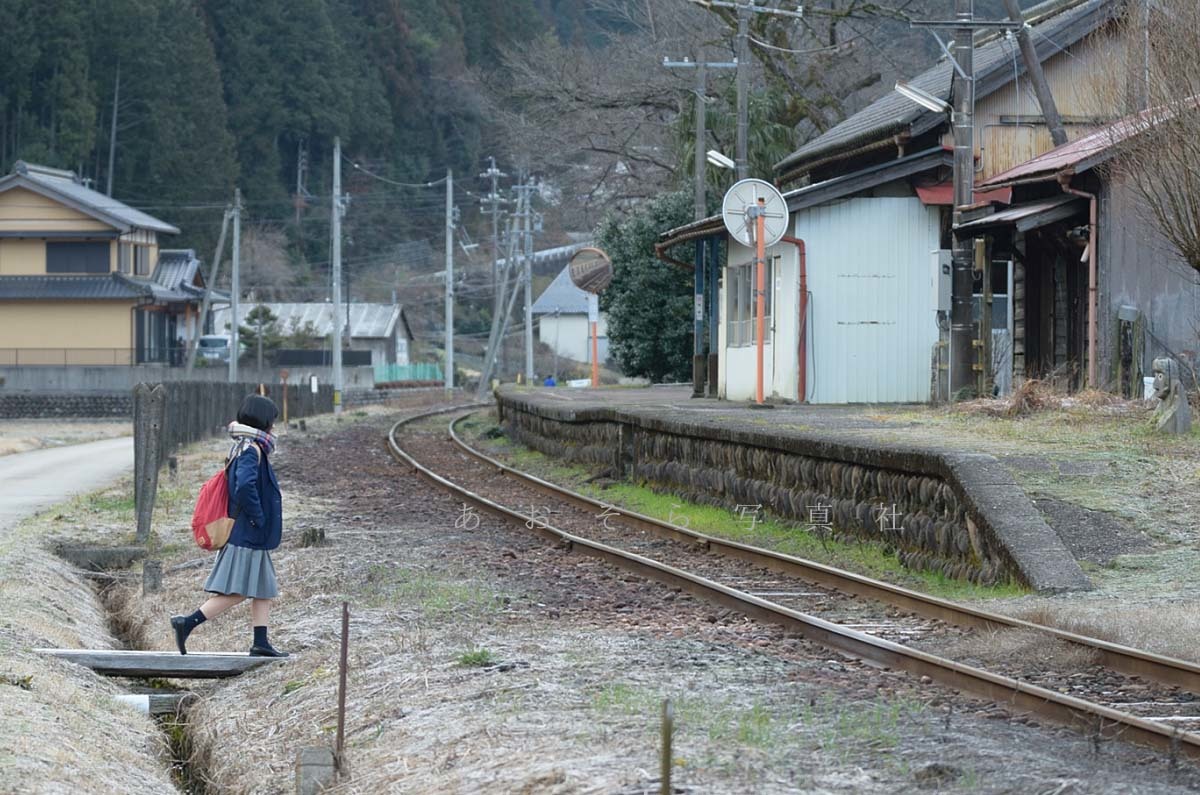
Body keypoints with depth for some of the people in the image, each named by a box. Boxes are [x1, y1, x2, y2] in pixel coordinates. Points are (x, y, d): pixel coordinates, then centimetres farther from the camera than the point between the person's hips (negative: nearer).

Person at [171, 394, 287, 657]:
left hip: (250, 535, 10)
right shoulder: (252, 448, -15)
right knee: (236, 593, -10)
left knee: (264, 590, 11)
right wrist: (258, 518, -20)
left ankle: (261, 643, 11)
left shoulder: (243, 447, 14)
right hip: (247, 534, -10)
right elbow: (244, 486, -30)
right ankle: (187, 623, -11)